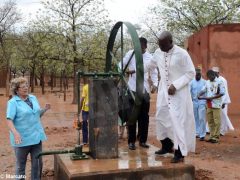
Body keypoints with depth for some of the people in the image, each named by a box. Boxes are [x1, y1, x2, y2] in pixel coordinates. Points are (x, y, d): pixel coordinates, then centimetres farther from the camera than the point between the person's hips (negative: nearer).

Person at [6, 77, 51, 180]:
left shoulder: (33, 98, 8)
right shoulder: (13, 102, -10)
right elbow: (9, 120, -19)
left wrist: (45, 109, -2)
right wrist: (15, 133, -35)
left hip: (36, 136, 6)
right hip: (22, 138, -5)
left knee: (38, 163, 12)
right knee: (21, 165, 10)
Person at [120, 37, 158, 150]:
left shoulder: (150, 57, 5)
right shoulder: (130, 54, 1)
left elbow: (154, 73, 8)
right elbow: (121, 65, 1)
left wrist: (156, 84, -10)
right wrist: (126, 70, -21)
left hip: (145, 90, 2)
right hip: (132, 89, -2)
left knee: (144, 116, 7)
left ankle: (143, 140, 18)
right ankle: (131, 141, 10)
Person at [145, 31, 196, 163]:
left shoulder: (182, 54, -16)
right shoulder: (158, 53, 1)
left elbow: (191, 73, -13)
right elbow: (149, 65, 20)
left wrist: (175, 85, -21)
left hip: (179, 92, -6)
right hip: (164, 91, 6)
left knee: (177, 121, -11)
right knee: (161, 118, 10)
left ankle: (180, 153, -2)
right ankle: (167, 146, 29)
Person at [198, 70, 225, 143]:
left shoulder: (219, 82, -5)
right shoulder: (207, 82, 12)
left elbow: (222, 93, -12)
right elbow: (203, 90, 8)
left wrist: (212, 98, -17)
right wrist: (199, 95, -14)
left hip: (216, 104, -6)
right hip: (209, 105, 6)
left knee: (216, 121, -3)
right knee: (210, 121, 9)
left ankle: (216, 137, 3)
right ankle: (212, 136, 16)